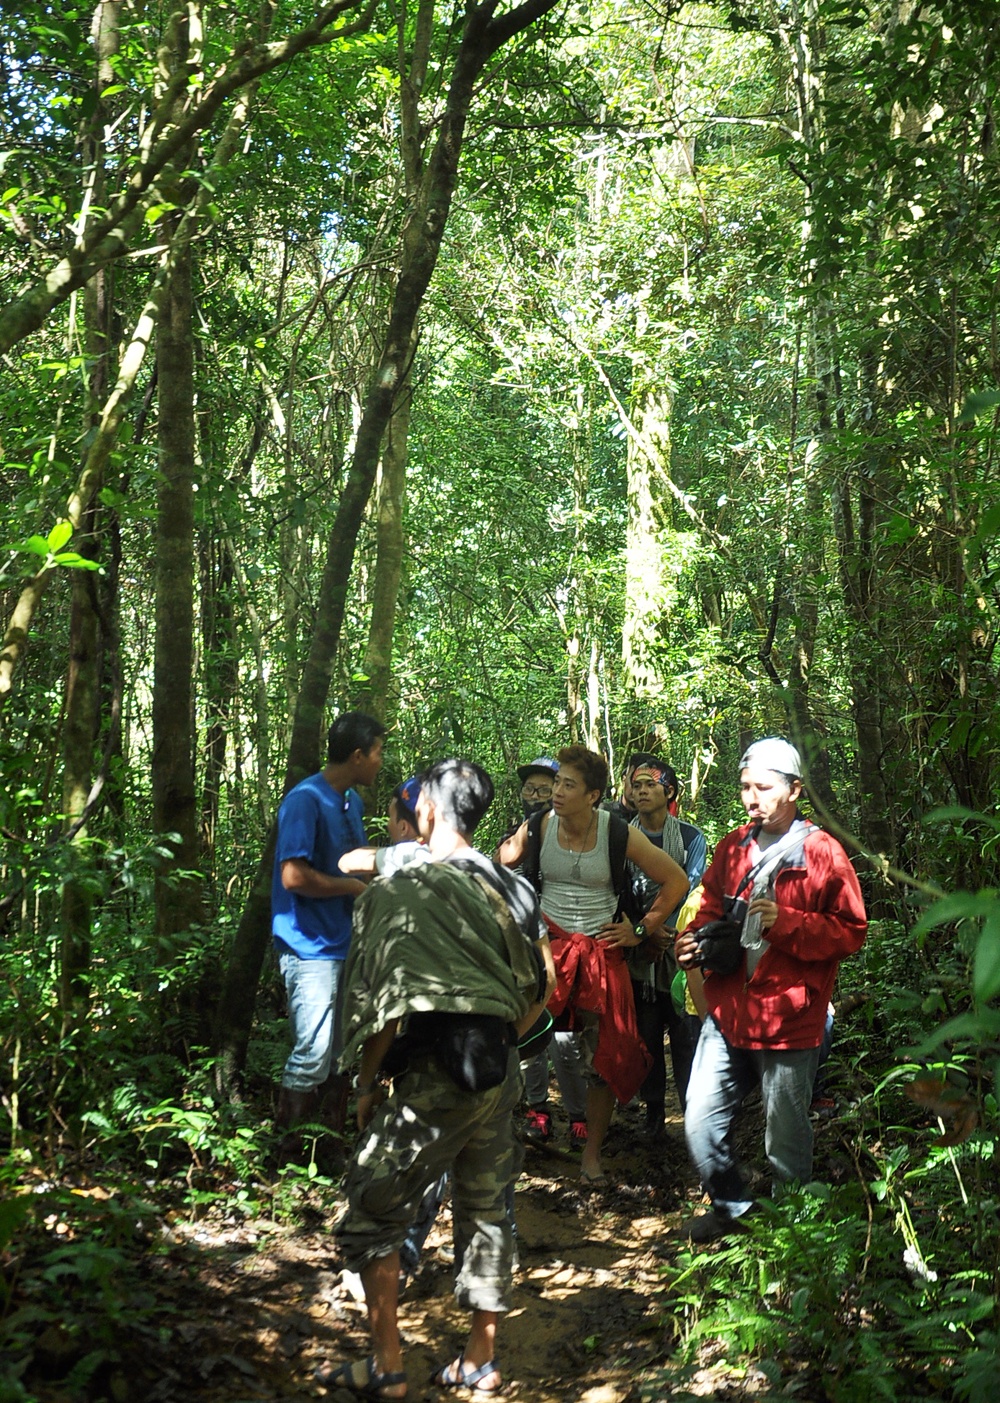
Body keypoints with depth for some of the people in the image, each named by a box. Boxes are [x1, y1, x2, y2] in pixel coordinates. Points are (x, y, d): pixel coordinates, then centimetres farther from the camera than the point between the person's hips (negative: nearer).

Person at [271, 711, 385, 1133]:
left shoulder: (352, 801, 13)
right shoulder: (306, 800, -16)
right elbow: (294, 876, -23)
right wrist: (353, 887, -12)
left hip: (346, 947, 9)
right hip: (312, 951, -9)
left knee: (344, 1053, 15)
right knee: (313, 1057, -6)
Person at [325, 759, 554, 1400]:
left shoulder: (401, 889, -10)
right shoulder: (508, 887, 8)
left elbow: (388, 1002, -12)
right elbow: (539, 991, 12)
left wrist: (367, 1082, 0)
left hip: (434, 1077, -6)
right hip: (501, 1071, 7)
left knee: (371, 1209, 7)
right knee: (486, 1209, 16)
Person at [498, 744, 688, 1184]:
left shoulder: (620, 835, -8)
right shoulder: (537, 829, -4)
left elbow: (676, 881, 2)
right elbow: (503, 864, 15)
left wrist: (642, 929, 1)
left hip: (601, 951, 0)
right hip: (546, 944, 0)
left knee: (603, 1054, 5)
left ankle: (592, 1152, 19)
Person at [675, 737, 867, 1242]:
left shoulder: (823, 854, -7)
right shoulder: (732, 848, 9)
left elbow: (850, 932, -8)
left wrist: (784, 921, -20)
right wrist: (695, 939, 3)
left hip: (788, 1020, -5)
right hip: (728, 1012, 5)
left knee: (786, 1137, 8)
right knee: (701, 1121, 8)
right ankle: (730, 1206, 32)